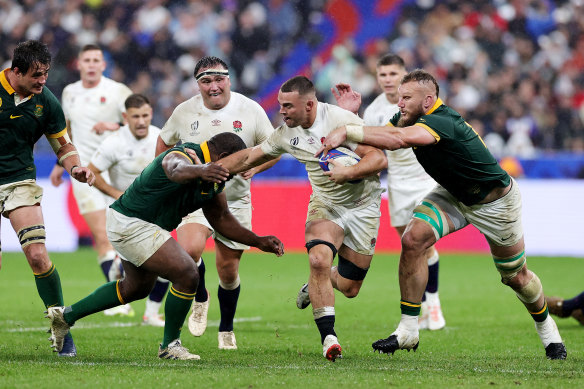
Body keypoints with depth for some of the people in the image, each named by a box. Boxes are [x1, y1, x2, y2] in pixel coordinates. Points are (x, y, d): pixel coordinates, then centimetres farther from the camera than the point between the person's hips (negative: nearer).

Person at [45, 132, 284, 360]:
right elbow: (178, 171, -52)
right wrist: (199, 170, -74)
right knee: (187, 276, -15)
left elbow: (221, 219, 15)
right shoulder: (183, 156, -26)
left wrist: (259, 242, 9)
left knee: (137, 287, 28)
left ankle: (65, 315, 36)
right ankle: (169, 346, 1)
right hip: (132, 225, -11)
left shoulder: (215, 176, 4)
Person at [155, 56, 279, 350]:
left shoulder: (250, 110, -4)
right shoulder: (185, 112, -1)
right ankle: (200, 300, 5)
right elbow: (164, 143, 17)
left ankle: (226, 329, 29)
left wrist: (254, 166, -14)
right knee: (189, 250, -26)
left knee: (228, 270, 5)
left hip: (235, 202, 1)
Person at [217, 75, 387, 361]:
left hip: (362, 206, -3)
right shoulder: (287, 133, -3)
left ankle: (316, 285, 38)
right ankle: (328, 336, -23)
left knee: (349, 288, 0)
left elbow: (379, 158, -25)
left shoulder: (341, 120, -22)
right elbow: (250, 157, 9)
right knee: (319, 259, -28)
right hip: (325, 205, 3)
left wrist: (348, 172, -39)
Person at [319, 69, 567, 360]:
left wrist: (346, 132, -59)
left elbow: (398, 139, -55)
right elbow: (376, 143, -10)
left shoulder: (442, 122, -38)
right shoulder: (406, 119, -12)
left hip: (495, 201, -6)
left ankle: (545, 326, 40)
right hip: (453, 195, 6)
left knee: (515, 276, 10)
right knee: (412, 239, -20)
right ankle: (408, 331, -14)